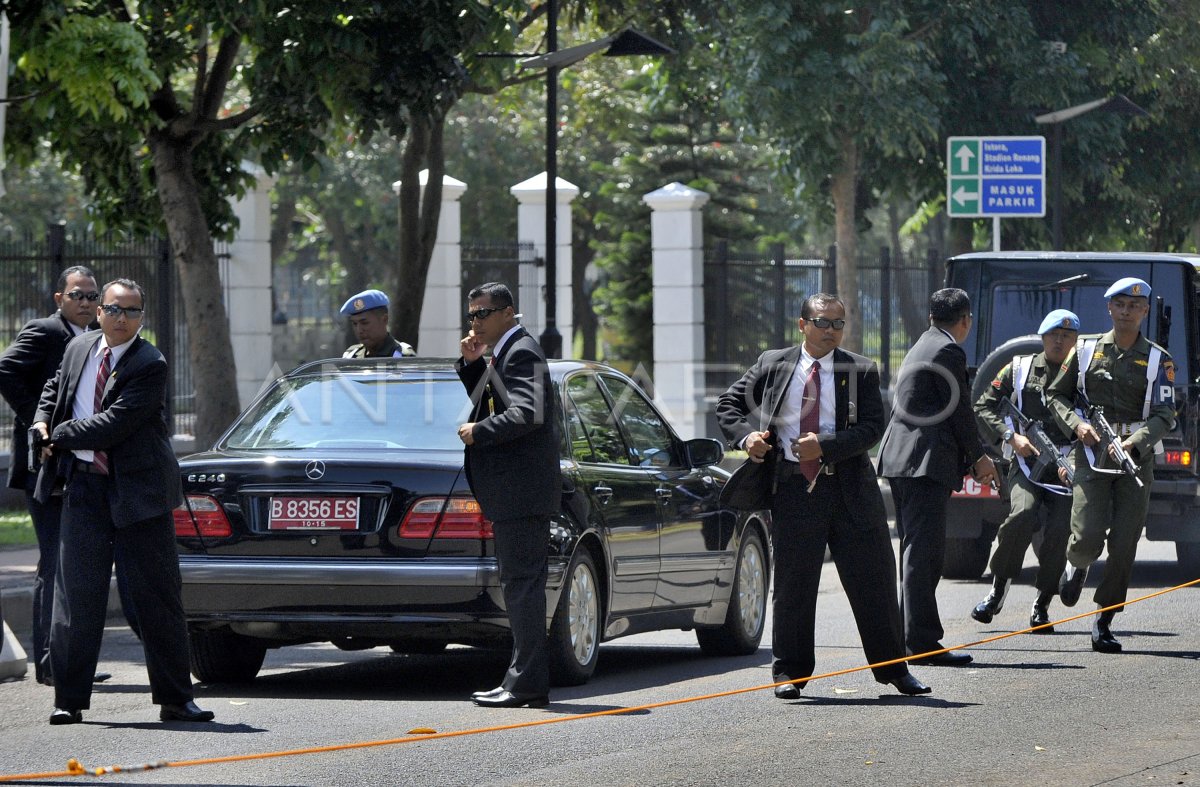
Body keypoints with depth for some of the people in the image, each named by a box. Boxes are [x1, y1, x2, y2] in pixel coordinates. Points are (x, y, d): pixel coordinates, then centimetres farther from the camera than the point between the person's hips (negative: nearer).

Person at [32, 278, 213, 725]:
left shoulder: (150, 366, -13)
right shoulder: (79, 348, 7)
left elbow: (114, 424, -20)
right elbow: (55, 388, 26)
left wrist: (60, 436, -11)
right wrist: (42, 424, 6)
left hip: (137, 489, -4)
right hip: (85, 486, 4)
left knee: (158, 596, 3)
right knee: (77, 595, 0)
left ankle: (174, 699, 10)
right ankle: (69, 700, 4)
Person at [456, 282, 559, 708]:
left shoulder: (521, 353, -12)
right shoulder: (505, 353, 19)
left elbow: (527, 413, -24)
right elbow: (482, 401, 24)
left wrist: (478, 432, -15)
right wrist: (471, 363, 9)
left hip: (521, 490, -11)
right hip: (516, 491, 11)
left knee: (522, 584, -11)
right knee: (520, 584, 12)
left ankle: (527, 684, -12)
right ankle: (527, 679, 15)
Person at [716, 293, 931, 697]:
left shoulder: (861, 371, 4)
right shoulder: (772, 364, 7)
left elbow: (872, 428, -5)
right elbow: (728, 405, 12)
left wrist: (824, 447, -17)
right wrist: (746, 436, -7)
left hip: (850, 488, 0)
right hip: (793, 487, 0)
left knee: (873, 581, 5)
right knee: (793, 585, 3)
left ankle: (893, 667, 16)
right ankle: (790, 672, 13)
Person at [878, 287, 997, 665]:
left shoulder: (920, 348, 21)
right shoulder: (948, 352, -9)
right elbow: (960, 411, -10)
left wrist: (974, 457, 24)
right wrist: (978, 457, 3)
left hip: (901, 462, 10)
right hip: (926, 463, -10)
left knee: (915, 551, 13)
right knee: (924, 553, -12)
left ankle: (913, 636, 16)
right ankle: (922, 641, -15)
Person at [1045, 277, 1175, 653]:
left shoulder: (1158, 360, 3)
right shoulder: (1086, 350, 5)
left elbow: (1164, 414, -3)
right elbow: (1057, 394, 13)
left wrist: (1136, 442, -22)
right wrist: (1076, 424, -7)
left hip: (1137, 458, 0)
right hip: (1092, 455, 0)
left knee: (1124, 545, -3)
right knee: (1087, 537, -13)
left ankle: (1104, 622, 6)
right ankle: (1077, 566, 25)